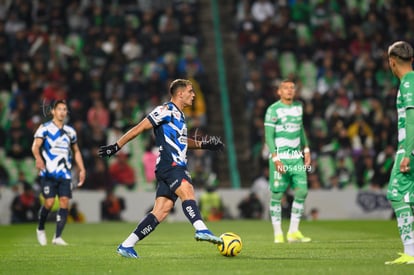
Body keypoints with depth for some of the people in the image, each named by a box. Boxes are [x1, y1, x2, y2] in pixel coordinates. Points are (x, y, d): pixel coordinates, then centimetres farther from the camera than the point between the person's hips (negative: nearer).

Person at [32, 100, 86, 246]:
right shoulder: (44, 128, -1)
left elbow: (76, 151, 25)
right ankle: (40, 229, 14)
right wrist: (38, 158, -35)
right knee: (49, 202, -13)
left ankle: (57, 237, -3)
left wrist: (82, 169, 17)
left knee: (65, 202, -8)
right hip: (48, 173, -4)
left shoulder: (70, 131, 15)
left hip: (65, 173, 4)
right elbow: (35, 146, -14)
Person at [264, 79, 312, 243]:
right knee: (277, 194, -3)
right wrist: (275, 159, -16)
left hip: (297, 157, 6)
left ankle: (293, 232, 6)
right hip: (280, 158, -6)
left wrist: (306, 150, 17)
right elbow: (269, 136, -9)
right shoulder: (273, 110, -7)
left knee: (302, 191, -3)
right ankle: (278, 233, 6)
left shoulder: (298, 107, 12)